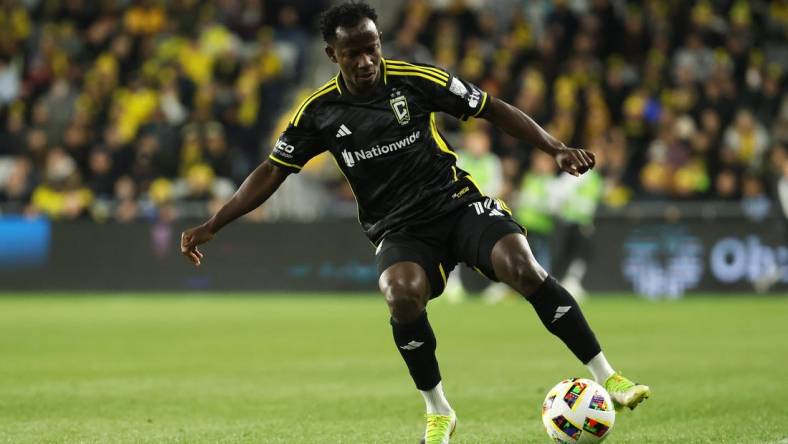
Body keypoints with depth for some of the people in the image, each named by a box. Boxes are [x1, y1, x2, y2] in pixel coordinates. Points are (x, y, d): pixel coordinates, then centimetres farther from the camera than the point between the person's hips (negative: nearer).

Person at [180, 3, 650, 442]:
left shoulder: (416, 80, -6)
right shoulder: (319, 111, -1)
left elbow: (494, 109, 1)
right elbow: (272, 172, 7)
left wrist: (558, 149, -8)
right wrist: (211, 227, 1)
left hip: (458, 203, -1)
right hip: (398, 229, 1)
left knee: (523, 267, -28)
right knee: (402, 296, -32)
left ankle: (606, 376, -17)